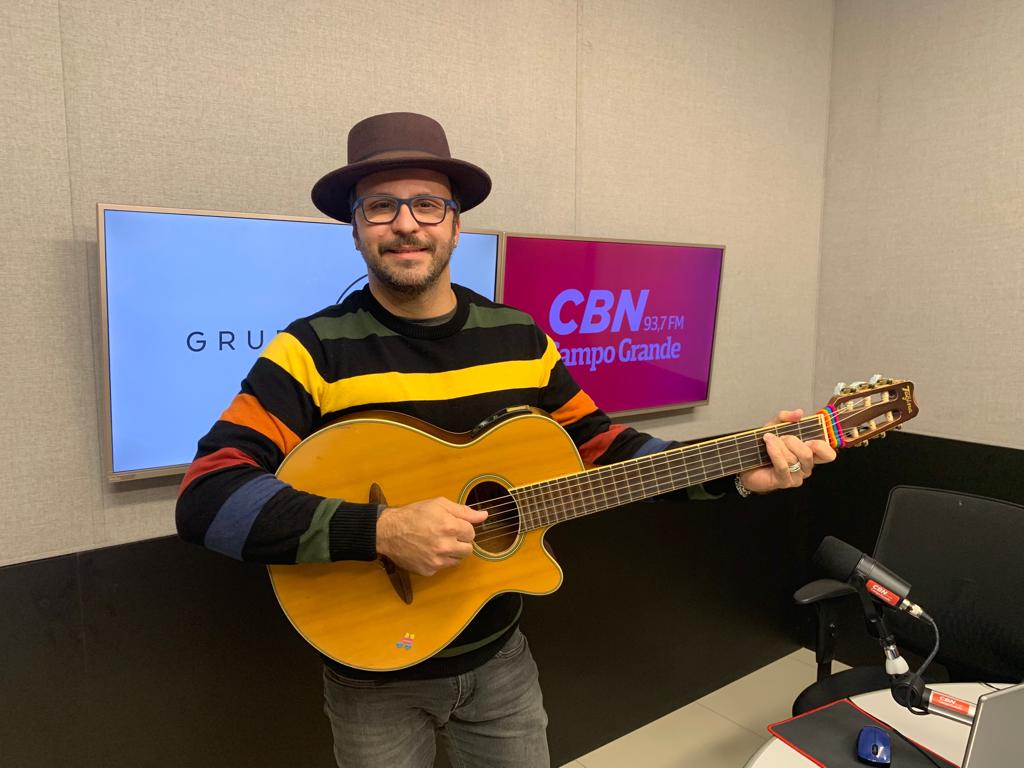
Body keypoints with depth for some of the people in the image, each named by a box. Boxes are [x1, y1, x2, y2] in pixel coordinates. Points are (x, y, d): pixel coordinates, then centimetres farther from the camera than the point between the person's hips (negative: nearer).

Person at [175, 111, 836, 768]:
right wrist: (382, 530, -34)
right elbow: (207, 497, -24)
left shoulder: (519, 337, -3)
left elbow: (599, 446, 3)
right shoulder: (314, 350, -16)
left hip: (499, 658, 4)